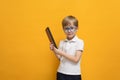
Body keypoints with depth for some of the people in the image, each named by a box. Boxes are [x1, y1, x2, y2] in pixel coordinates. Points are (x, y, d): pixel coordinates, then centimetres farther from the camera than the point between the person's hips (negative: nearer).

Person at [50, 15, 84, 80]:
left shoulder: (79, 42, -9)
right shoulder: (62, 42, 5)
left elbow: (76, 59, -17)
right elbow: (60, 58, 8)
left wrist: (61, 53, -20)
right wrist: (54, 50, -9)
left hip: (74, 75, -4)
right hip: (61, 73, 4)